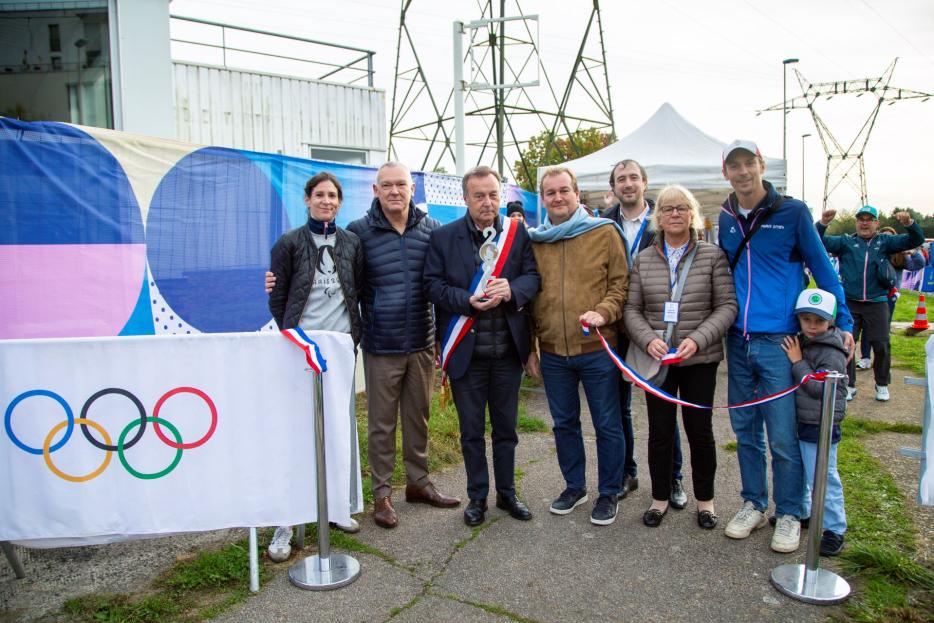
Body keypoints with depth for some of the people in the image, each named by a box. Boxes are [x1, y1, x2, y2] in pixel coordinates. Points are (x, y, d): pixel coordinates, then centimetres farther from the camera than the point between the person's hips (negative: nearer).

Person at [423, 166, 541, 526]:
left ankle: (507, 493, 32)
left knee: (506, 427, 15)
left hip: (508, 348, 2)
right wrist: (468, 300, -21)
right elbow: (432, 285, -6)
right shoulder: (443, 237, -2)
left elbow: (534, 276, -2)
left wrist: (512, 290, -23)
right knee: (471, 430, 11)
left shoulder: (517, 233, 2)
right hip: (466, 351, -1)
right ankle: (477, 497, 28)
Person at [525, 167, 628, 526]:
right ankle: (574, 486, 34)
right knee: (564, 423, 16)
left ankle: (608, 493, 25)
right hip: (552, 352, 3)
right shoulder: (534, 241, 6)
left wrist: (602, 312, -20)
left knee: (607, 425, 7)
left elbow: (620, 284, -2)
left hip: (596, 349, -3)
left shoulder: (605, 233, -2)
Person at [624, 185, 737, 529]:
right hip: (656, 359, 1)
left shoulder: (713, 255, -1)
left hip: (700, 359, -1)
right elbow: (632, 309, 3)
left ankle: (705, 499, 27)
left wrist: (697, 339, -17)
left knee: (700, 430, 9)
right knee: (660, 431, 10)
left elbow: (727, 305, -4)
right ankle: (660, 497, 26)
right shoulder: (643, 259, 4)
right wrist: (649, 340, -15)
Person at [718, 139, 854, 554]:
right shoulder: (725, 219, 8)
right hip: (738, 341, 4)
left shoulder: (792, 212, -3)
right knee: (745, 431, 12)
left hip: (779, 341, -4)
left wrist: (844, 324, 2)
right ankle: (753, 504, 28)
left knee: (782, 437, 0)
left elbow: (822, 269, 2)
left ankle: (788, 515, 18)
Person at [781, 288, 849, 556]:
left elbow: (818, 388, -22)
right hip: (799, 423, 8)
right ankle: (801, 513, 40)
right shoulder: (800, 343, 7)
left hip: (821, 427, -8)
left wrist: (797, 362, -20)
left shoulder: (832, 353, -18)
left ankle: (835, 530, 13)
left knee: (823, 479, -1)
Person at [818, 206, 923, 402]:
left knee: (881, 345, 5)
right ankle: (849, 385, 15)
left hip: (877, 303, 0)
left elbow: (916, 240, 1)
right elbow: (821, 242, -4)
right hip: (849, 303, 0)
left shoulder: (885, 242, 8)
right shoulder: (845, 242, 6)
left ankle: (882, 384, 24)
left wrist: (909, 224, -20)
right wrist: (823, 224, -22)